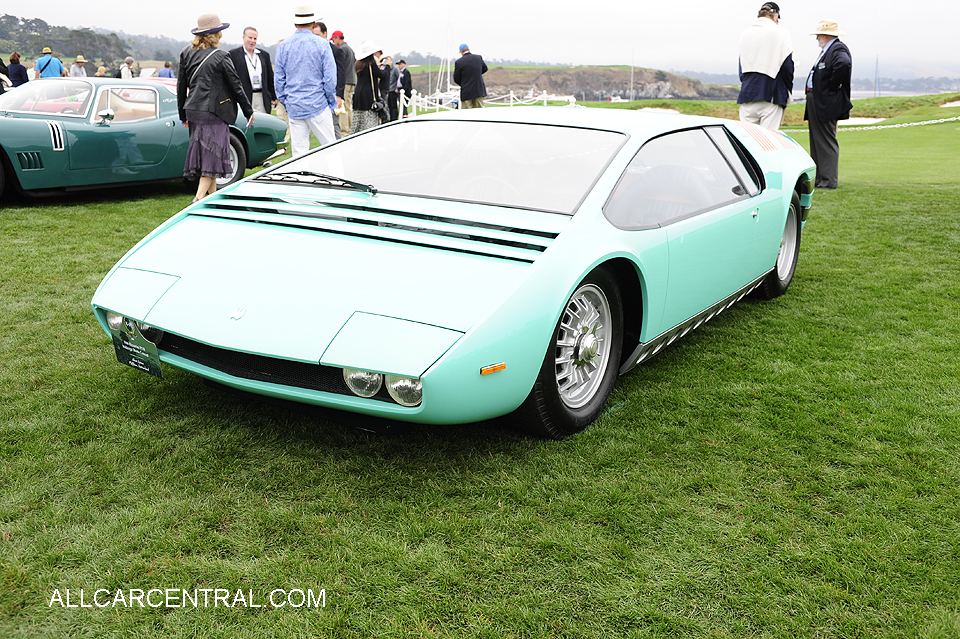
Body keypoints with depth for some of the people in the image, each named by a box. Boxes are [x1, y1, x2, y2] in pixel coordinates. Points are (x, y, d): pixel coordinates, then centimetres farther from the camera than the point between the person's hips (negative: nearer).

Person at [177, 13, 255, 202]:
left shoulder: (187, 53, 6)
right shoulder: (221, 57, -11)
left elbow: (181, 85, 10)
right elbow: (236, 86, -6)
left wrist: (183, 114, 19)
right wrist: (248, 111, 5)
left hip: (193, 110, 7)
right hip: (214, 112, -6)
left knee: (204, 152, 16)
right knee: (212, 154, -3)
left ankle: (213, 195, 27)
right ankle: (199, 199, -12)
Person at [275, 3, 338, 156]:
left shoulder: (283, 46, 5)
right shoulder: (321, 44, -4)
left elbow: (279, 79, 7)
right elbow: (330, 77, -6)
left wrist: (285, 102, 17)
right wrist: (332, 101, 5)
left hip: (294, 108, 3)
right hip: (318, 105, -3)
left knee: (298, 152, 4)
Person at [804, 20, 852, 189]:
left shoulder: (838, 49, -12)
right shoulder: (827, 50, 19)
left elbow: (843, 64, -31)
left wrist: (833, 85, -22)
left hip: (826, 103, -10)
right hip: (816, 102, 10)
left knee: (826, 142, -7)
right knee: (817, 142, 13)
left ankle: (829, 180, -4)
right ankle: (818, 178, 20)